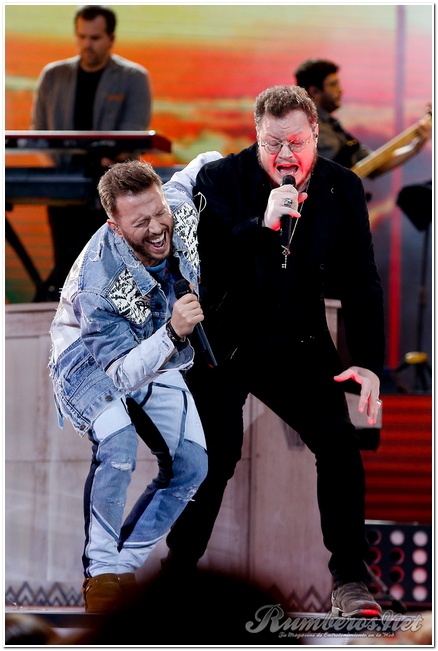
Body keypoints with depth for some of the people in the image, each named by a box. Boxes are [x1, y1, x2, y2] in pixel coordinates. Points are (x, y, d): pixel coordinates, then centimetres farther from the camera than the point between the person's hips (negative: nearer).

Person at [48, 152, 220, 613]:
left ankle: (125, 562, 9)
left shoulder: (181, 211, -24)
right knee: (119, 446, -33)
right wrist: (172, 333, -53)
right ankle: (101, 571, -18)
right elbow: (121, 374, -40)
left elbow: (207, 164, 0)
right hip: (90, 364, -7)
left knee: (191, 465, -2)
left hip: (152, 358, 7)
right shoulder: (99, 280, -39)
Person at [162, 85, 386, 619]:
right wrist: (261, 226, -38)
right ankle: (177, 572, 11)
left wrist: (369, 363, -7)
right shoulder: (220, 180, -12)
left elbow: (360, 282, 1)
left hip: (297, 344, 2)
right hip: (222, 344, -2)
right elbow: (203, 259, -24)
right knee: (216, 456, -8)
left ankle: (349, 580, -1)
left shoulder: (342, 189, -4)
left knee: (340, 445, -11)